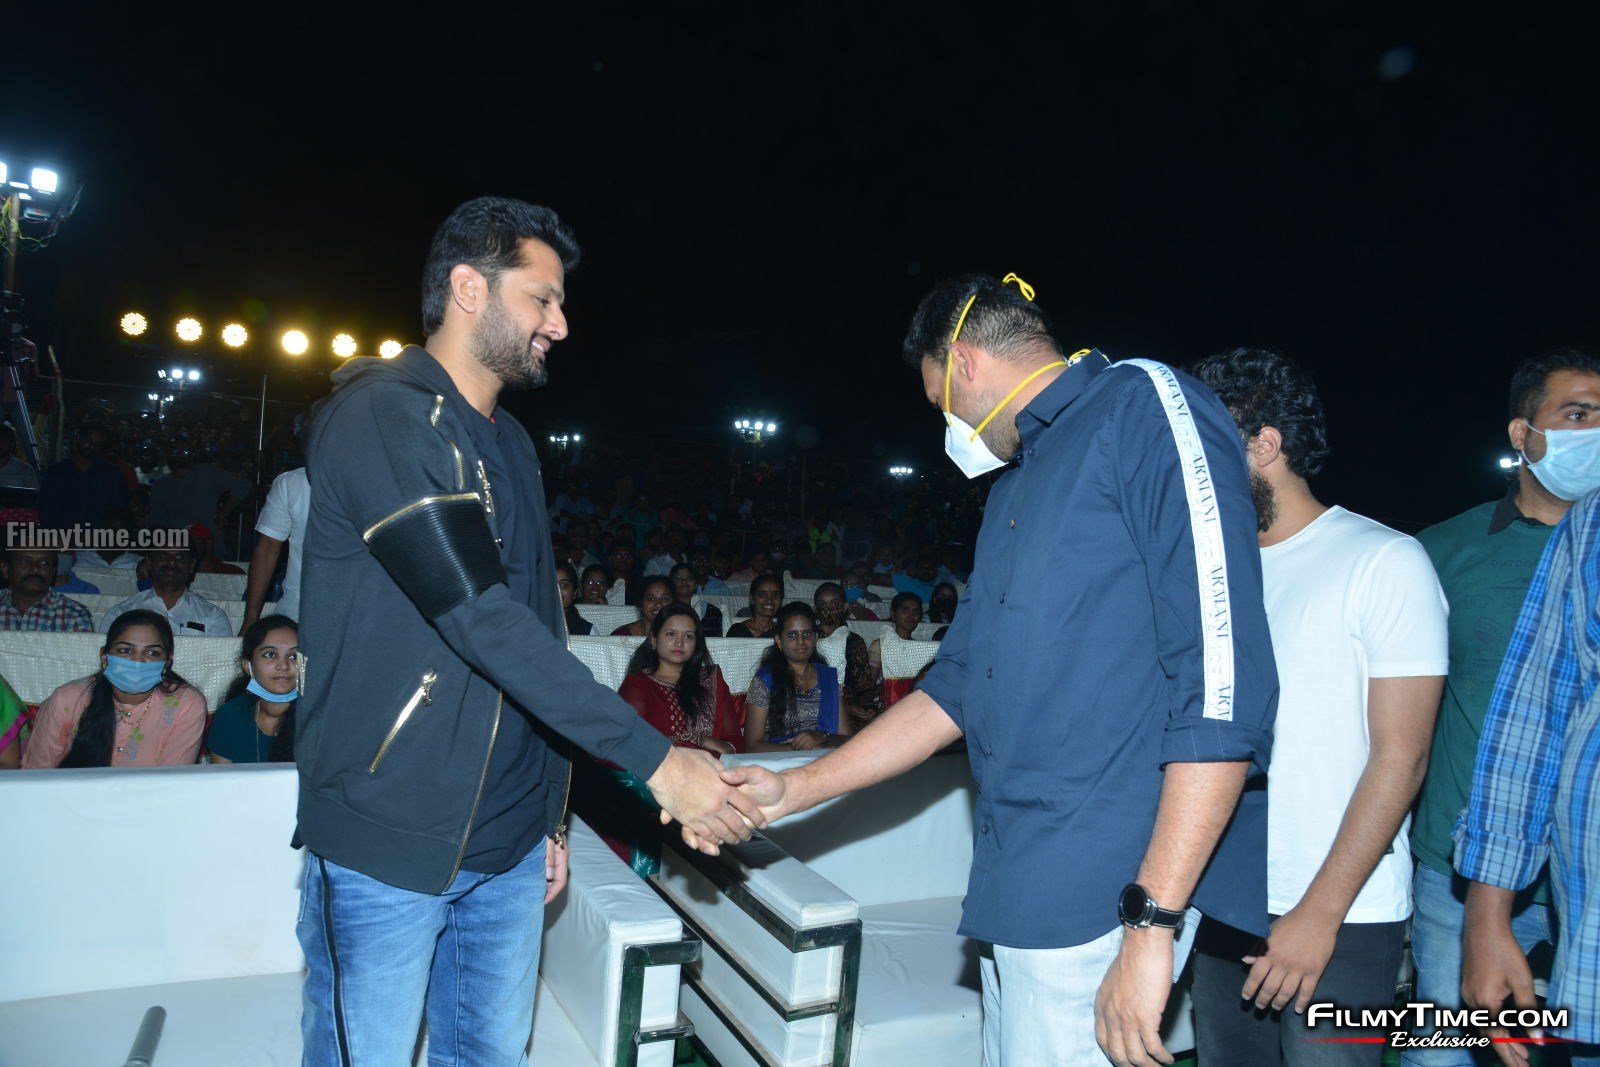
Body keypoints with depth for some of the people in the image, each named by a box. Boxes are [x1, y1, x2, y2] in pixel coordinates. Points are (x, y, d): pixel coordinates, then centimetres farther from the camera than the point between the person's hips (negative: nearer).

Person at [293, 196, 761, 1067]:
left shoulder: (508, 443, 12)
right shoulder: (378, 417, -14)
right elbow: (476, 617, -24)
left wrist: (552, 814, 14)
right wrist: (654, 759, -24)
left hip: (507, 841, 7)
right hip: (390, 841, -7)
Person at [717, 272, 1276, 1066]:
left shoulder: (1146, 408, -9)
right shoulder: (1016, 483, 18)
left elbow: (1222, 682, -19)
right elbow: (958, 687, 19)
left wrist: (1151, 923, -21)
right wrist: (793, 790, 16)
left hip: (1103, 896, -8)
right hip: (1016, 884, 8)